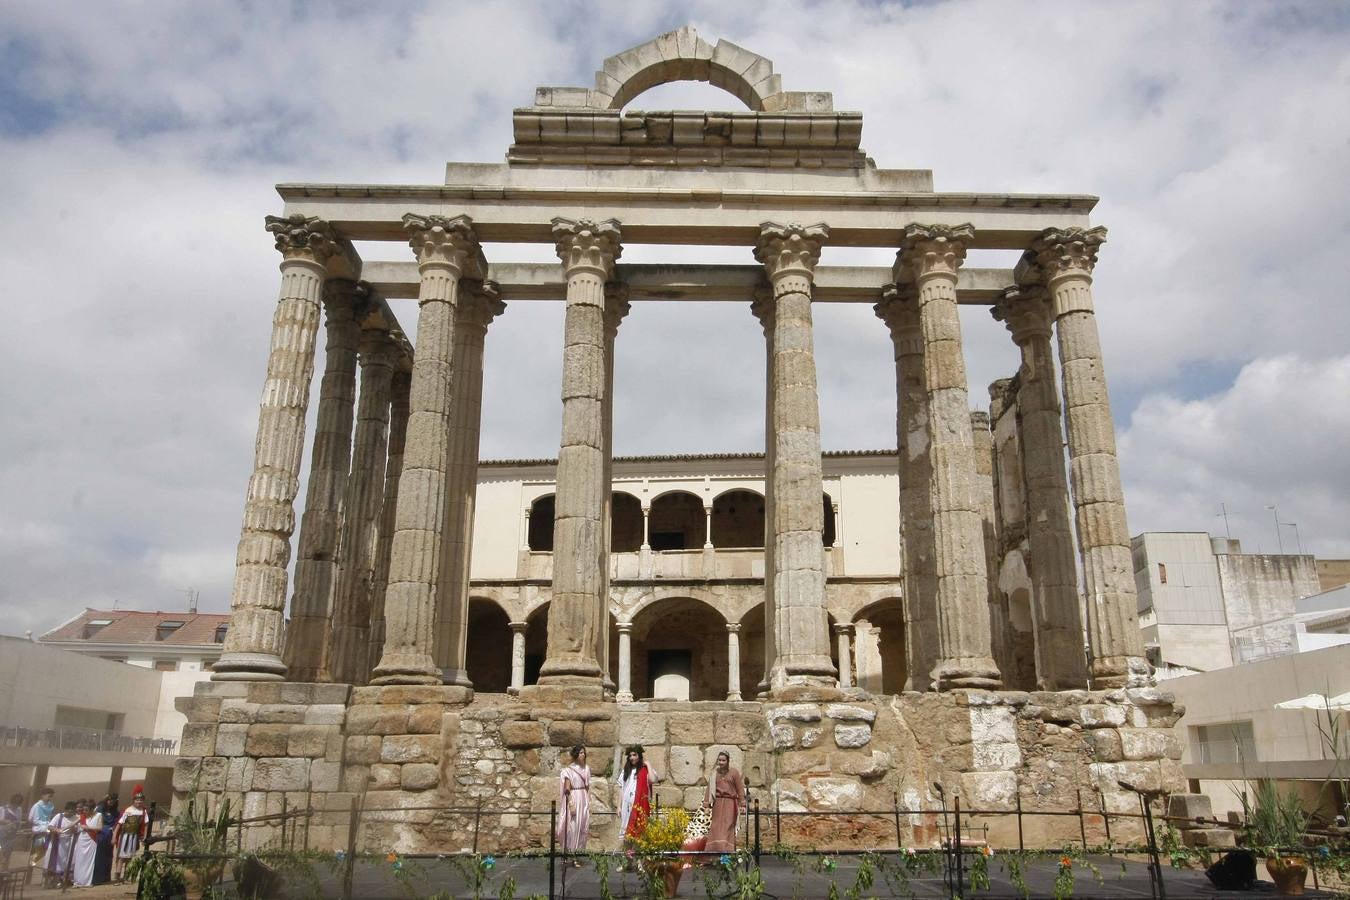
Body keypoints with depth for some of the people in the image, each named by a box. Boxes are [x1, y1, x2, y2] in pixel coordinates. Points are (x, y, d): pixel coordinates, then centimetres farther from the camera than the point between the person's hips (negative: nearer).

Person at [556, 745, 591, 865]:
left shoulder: (586, 768, 10)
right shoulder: (569, 769, -7)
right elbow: (567, 789, -9)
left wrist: (589, 803, 11)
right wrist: (571, 804, -15)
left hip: (584, 800, 6)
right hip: (573, 799, -5)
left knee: (582, 828, 6)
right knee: (572, 827, -5)